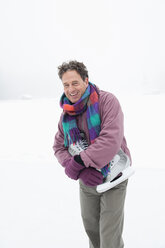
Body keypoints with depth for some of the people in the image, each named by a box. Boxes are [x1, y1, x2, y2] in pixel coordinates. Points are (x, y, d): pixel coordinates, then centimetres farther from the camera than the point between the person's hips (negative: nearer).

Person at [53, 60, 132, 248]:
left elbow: (111, 139, -29)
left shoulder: (106, 101, -19)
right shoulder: (66, 114, 0)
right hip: (87, 181, 6)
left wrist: (80, 161, -28)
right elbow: (59, 147, 1)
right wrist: (81, 171, -17)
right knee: (90, 227, 22)